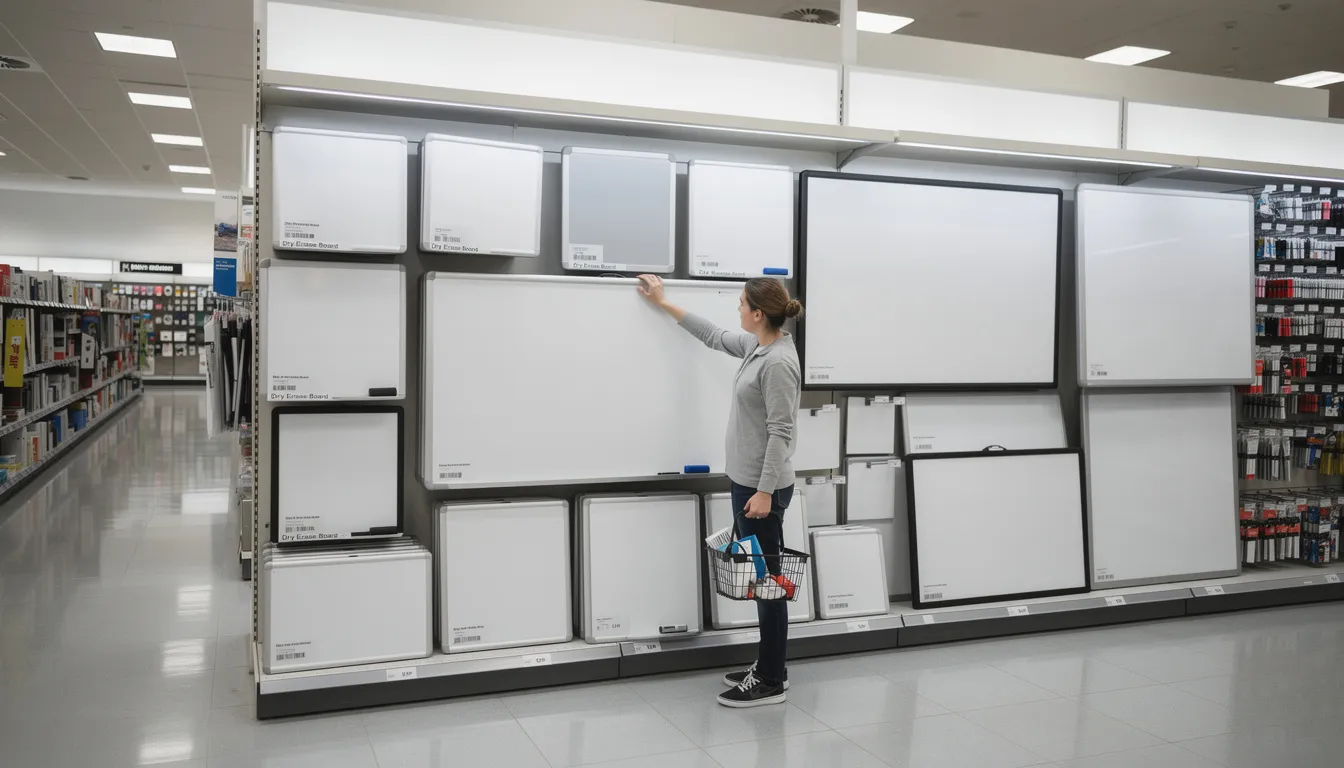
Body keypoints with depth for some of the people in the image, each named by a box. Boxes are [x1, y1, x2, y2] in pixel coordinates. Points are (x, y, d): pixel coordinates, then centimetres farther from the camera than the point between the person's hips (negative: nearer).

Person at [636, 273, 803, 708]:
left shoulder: (778, 362, -20)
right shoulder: (757, 347, 8)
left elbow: (780, 433, -22)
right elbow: (714, 337, 24)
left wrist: (765, 491, -24)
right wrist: (663, 304, 28)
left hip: (762, 486, -10)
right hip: (746, 481, 10)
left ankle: (770, 682, 10)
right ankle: (768, 666, 27)